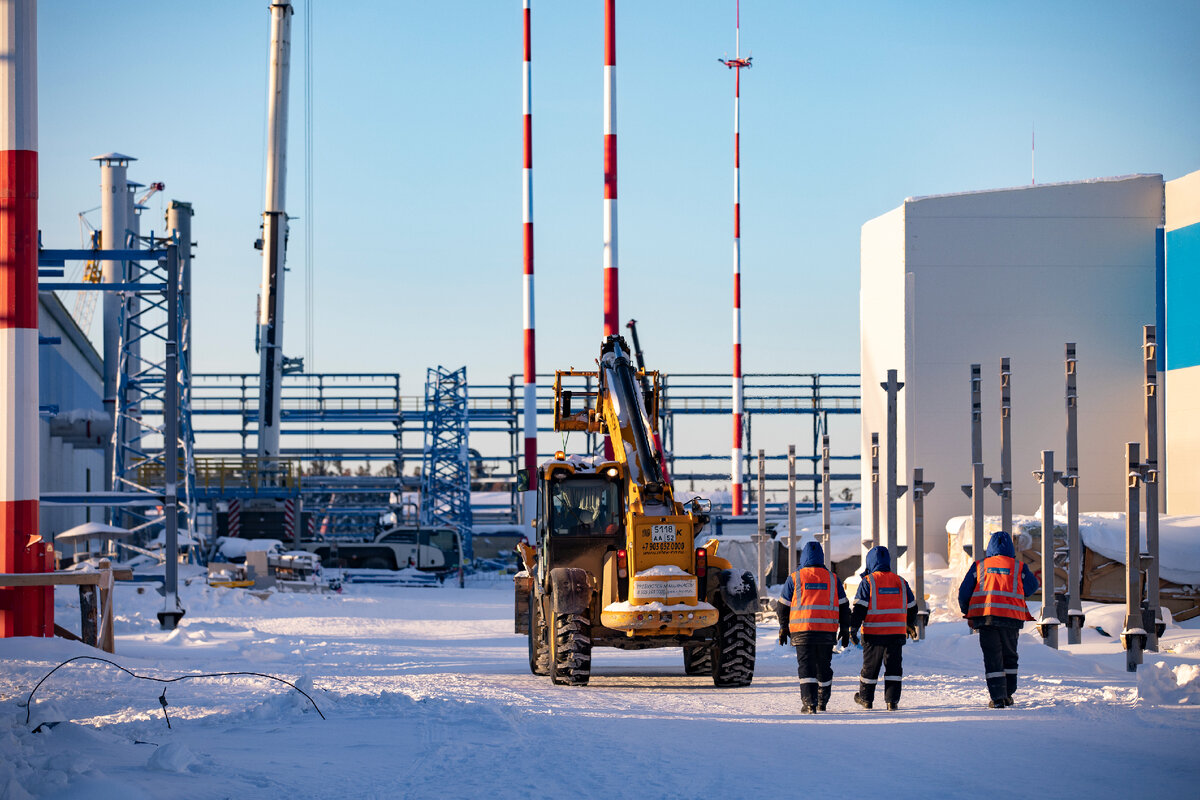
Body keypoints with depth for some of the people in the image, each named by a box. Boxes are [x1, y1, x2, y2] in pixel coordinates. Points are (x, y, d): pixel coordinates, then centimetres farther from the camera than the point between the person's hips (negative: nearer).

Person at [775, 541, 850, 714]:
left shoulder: (795, 578, 1)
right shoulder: (832, 578, 8)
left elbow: (782, 606, 6)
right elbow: (843, 607, 11)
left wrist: (783, 628, 17)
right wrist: (845, 630, 19)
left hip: (802, 631, -2)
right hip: (827, 632, 2)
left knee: (806, 667, -2)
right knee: (824, 667, 15)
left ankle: (809, 703, -14)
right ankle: (822, 702, 26)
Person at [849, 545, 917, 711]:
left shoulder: (868, 581, -5)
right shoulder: (901, 582, 8)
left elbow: (859, 607, -10)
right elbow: (912, 607, 18)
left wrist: (853, 628, -7)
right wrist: (910, 625, 34)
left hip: (873, 634, -2)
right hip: (896, 633, 2)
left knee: (870, 666, 10)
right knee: (893, 667, 5)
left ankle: (865, 698, 23)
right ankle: (892, 701, 0)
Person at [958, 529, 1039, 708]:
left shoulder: (979, 566, 10)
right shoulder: (1019, 567, 7)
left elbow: (964, 592, 9)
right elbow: (1031, 588, 5)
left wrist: (968, 614, 22)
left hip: (985, 617, 0)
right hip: (1011, 617, 0)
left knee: (992, 658, 0)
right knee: (1009, 656, 17)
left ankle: (997, 698, -9)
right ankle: (1008, 695, 19)